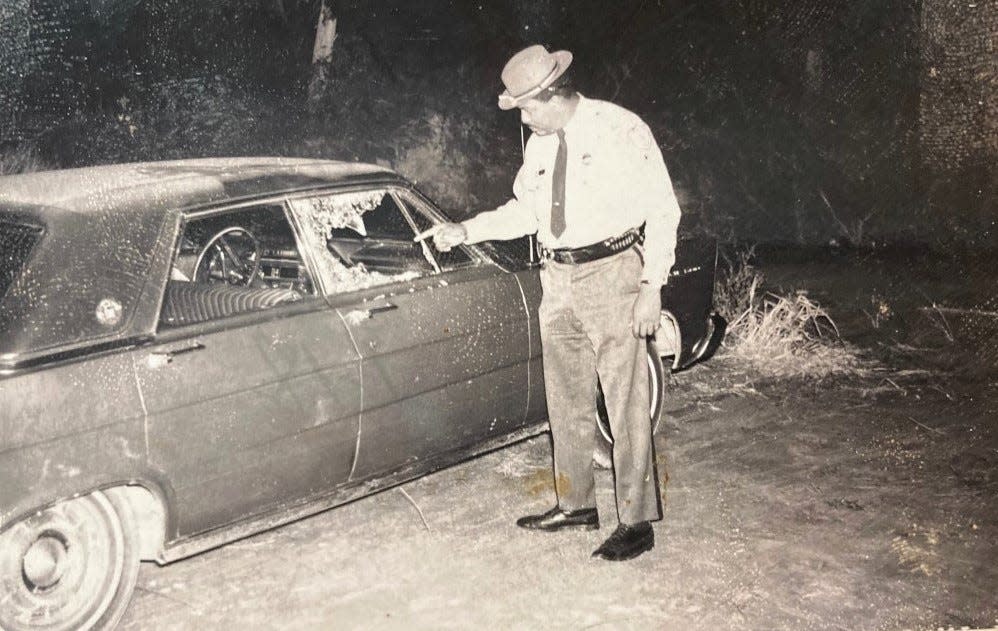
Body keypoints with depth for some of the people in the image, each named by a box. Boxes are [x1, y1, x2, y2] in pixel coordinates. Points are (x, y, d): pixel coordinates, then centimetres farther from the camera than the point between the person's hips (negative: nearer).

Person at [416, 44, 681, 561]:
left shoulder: (621, 131, -10)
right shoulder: (539, 144, 10)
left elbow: (661, 210, -9)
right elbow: (525, 210, 21)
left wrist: (652, 288, -13)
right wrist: (466, 230, 11)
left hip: (611, 275, -7)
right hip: (557, 283, 7)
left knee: (625, 403, -4)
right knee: (566, 403, 14)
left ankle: (636, 521, 7)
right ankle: (576, 504, 29)